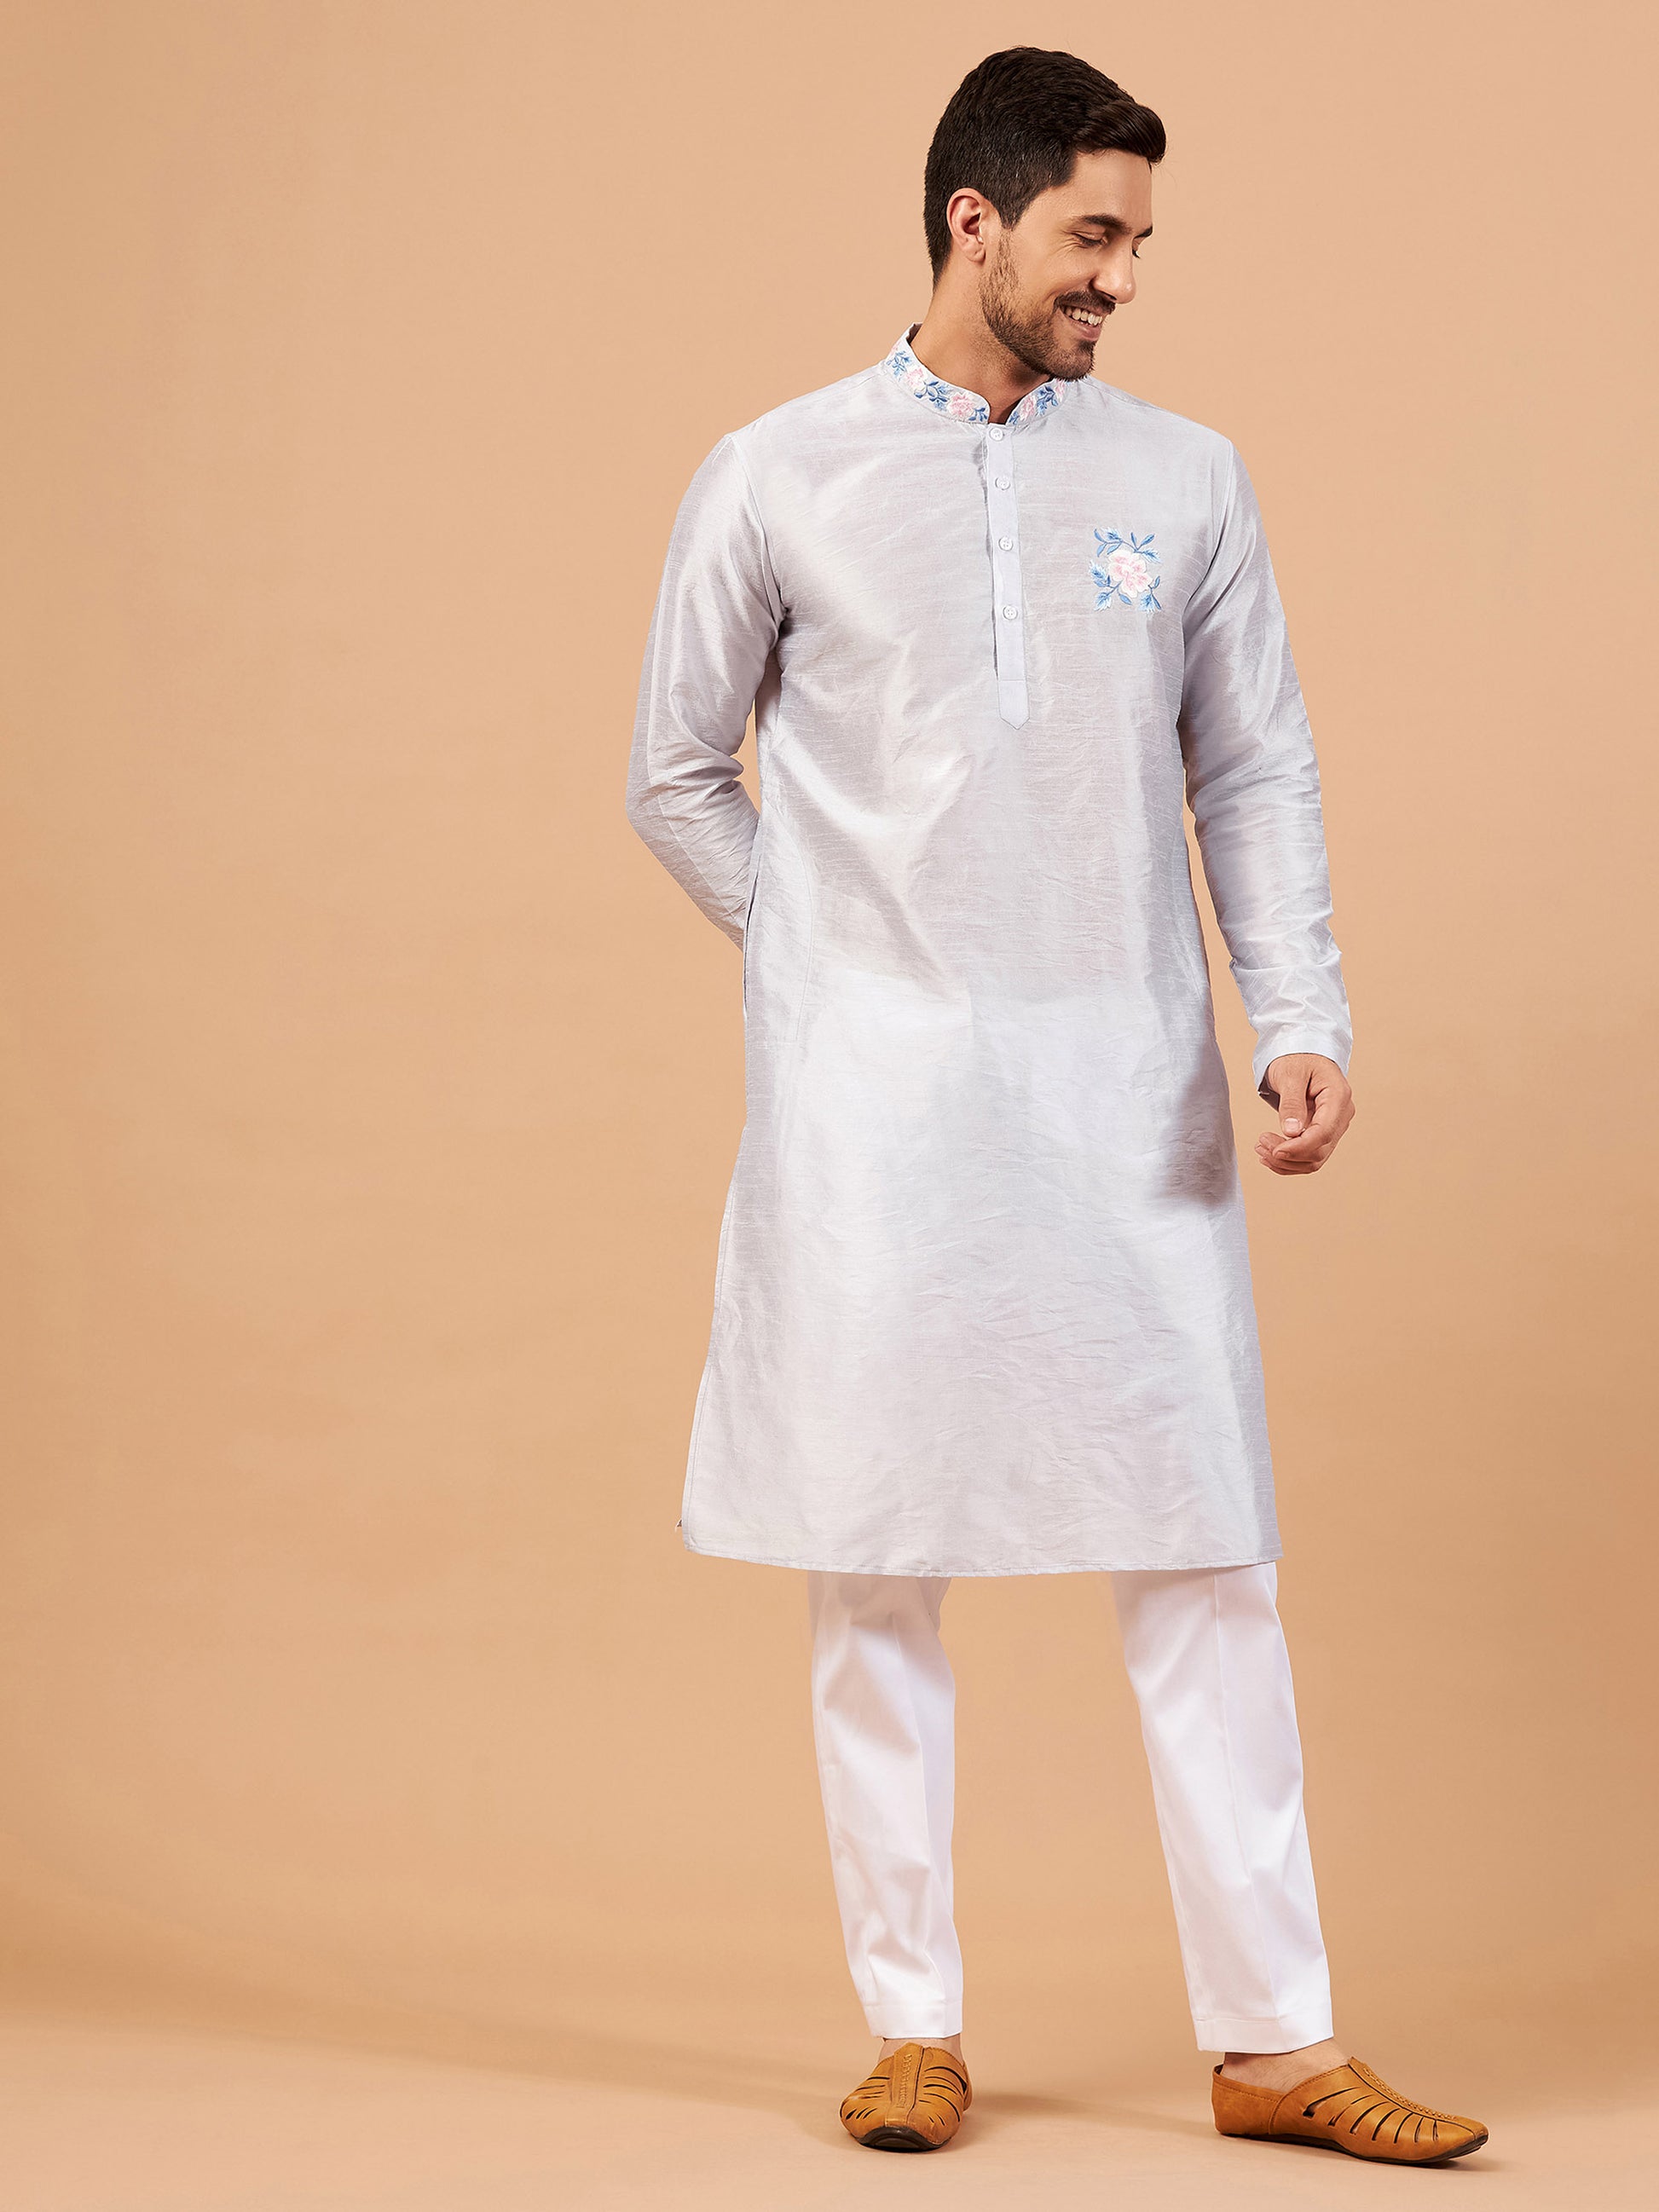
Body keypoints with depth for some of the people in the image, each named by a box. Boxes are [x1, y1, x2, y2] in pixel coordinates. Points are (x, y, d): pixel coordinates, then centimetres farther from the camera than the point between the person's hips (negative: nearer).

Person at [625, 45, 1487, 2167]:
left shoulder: (1185, 477, 8)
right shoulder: (776, 480, 3)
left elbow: (1256, 771, 8)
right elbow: (678, 777, 10)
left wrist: (1303, 1017, -4)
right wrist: (842, 969, 4)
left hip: (1127, 1092, 1)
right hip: (874, 1105, -1)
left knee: (1205, 1563, 1)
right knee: (875, 1569, 4)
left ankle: (1275, 2043, 10)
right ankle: (914, 2027, 18)